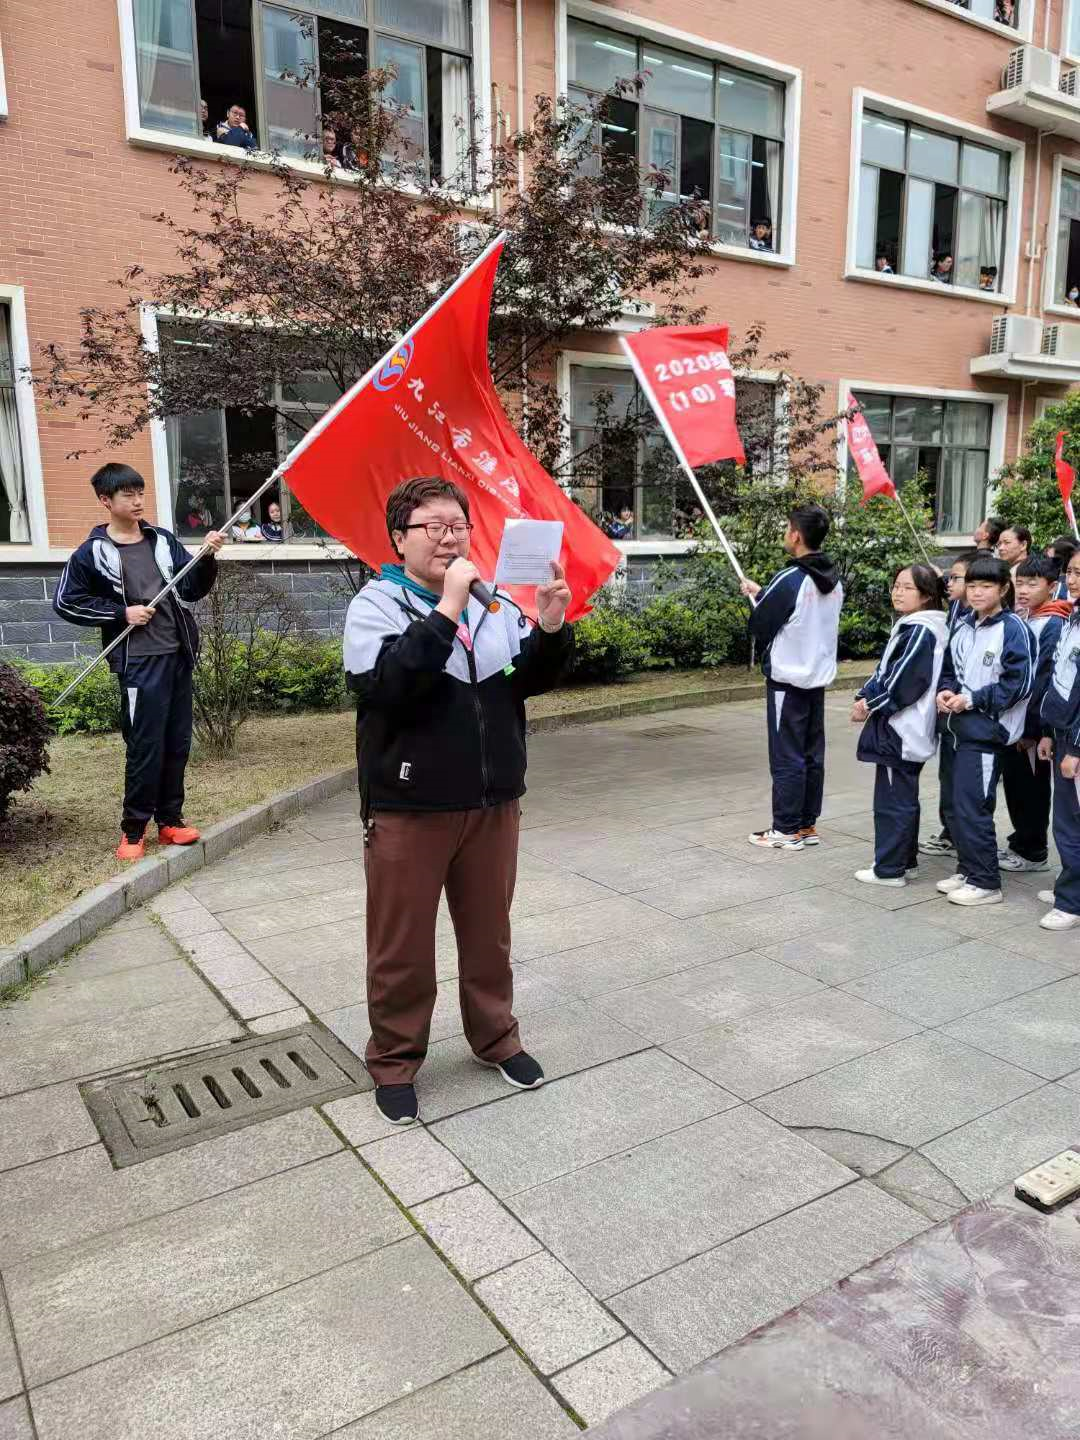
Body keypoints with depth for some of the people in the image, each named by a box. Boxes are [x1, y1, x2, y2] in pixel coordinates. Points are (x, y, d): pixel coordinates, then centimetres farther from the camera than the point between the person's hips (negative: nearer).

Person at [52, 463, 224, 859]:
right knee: (146, 747, -3)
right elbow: (65, 603, 1)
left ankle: (169, 819, 23)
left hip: (178, 655, 5)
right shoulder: (92, 553, -2)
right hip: (139, 662, -5)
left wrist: (207, 559, -9)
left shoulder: (163, 540, 9)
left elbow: (192, 590, 10)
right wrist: (121, 613, -8)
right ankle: (133, 829, 11)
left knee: (178, 743, 10)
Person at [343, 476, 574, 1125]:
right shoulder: (376, 604, -8)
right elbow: (385, 685, -25)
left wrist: (551, 628, -17)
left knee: (489, 932, 19)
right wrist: (446, 609, -29)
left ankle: (497, 1037, 39)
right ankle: (395, 1061, 28)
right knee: (402, 946, 9)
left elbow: (532, 680, 2)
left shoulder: (495, 601, 6)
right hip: (408, 808, -4)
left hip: (493, 803, 4)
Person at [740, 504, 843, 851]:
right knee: (813, 755, 12)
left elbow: (760, 626, -11)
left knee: (787, 757, 0)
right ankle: (808, 825, 20)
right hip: (819, 678, 8)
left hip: (787, 679, -7)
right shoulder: (834, 581, 6)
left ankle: (787, 830, 7)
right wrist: (762, 593, 18)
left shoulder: (789, 580, -18)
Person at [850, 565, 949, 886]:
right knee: (903, 797, 17)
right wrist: (865, 696, 3)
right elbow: (885, 669, 16)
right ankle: (906, 860, 28)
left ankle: (889, 869, 4)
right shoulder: (909, 626, 15)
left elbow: (902, 681, -21)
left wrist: (870, 704, -12)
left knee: (893, 800, -3)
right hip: (902, 729, 10)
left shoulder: (921, 631, -16)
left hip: (901, 730, -10)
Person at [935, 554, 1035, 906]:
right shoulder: (963, 630, 13)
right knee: (960, 803, 13)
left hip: (988, 731, -8)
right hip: (964, 728, 8)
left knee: (973, 806, -7)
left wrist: (972, 700, -16)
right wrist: (946, 691, 0)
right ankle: (967, 870, 25)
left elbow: (1019, 683, -15)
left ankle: (985, 882, 4)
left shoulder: (1013, 628, -10)